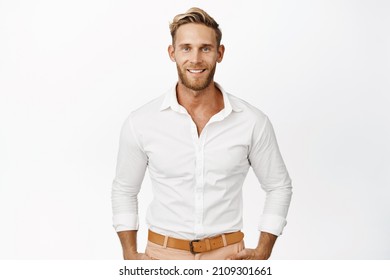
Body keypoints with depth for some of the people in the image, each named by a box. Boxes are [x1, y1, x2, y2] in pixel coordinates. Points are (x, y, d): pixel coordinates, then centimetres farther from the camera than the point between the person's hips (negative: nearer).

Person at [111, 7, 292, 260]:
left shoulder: (253, 122, -9)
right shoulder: (141, 123, -8)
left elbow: (279, 186, 5)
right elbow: (124, 191, 6)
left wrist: (263, 252, 0)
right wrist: (130, 255, 1)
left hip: (227, 257, 0)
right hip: (163, 255, 0)